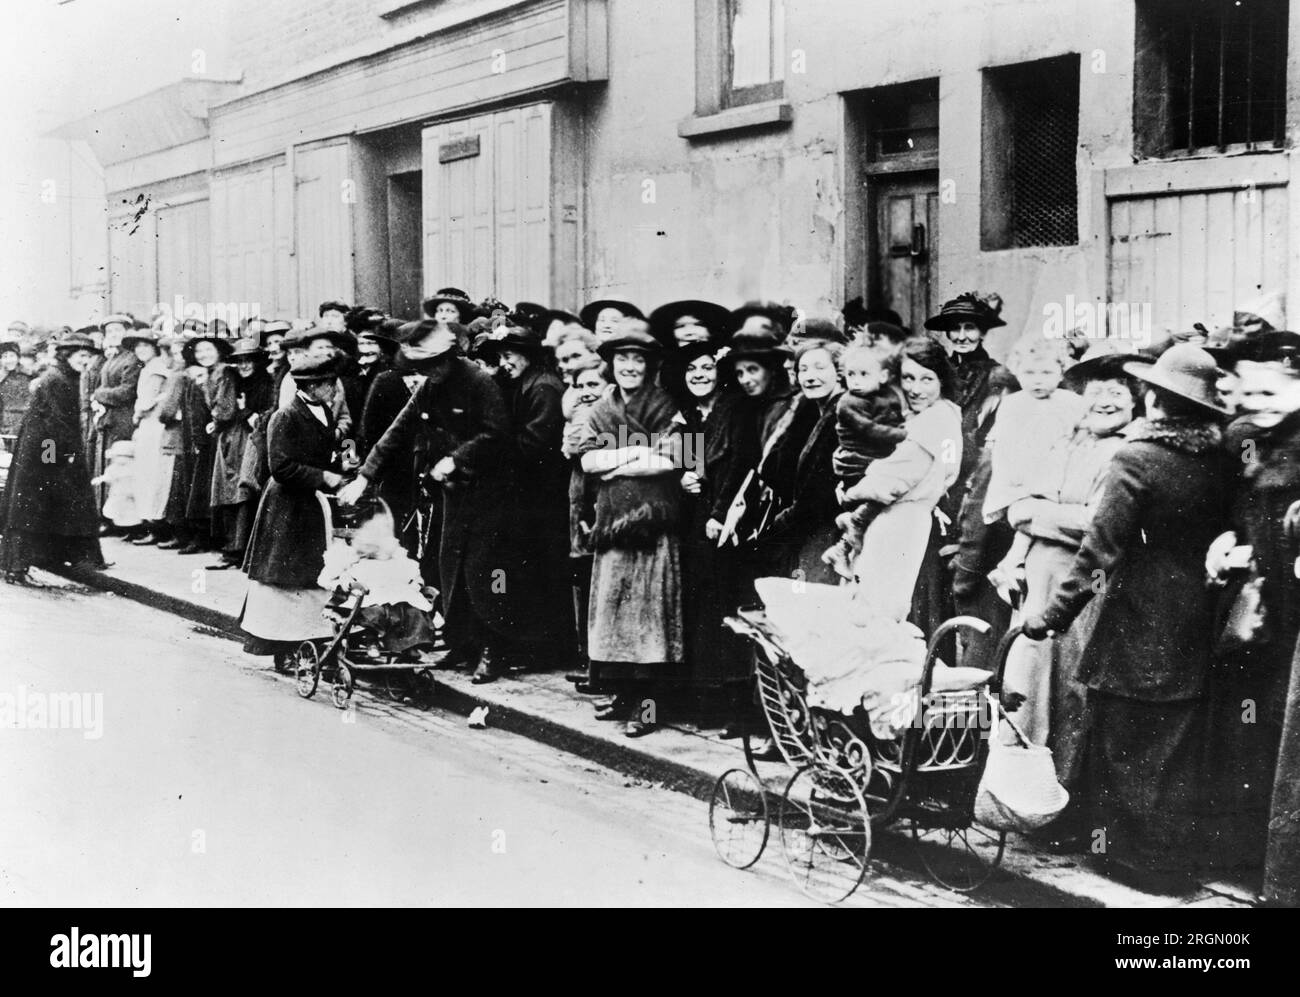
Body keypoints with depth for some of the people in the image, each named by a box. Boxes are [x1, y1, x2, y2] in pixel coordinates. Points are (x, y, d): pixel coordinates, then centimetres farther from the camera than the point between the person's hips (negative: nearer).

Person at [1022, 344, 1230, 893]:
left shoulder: (1137, 458, -14)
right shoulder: (1217, 460, 0)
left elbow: (1101, 551, -17)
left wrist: (1052, 614, -13)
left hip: (1138, 626, -5)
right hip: (1195, 623, 6)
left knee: (1127, 744, 8)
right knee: (1180, 748, 15)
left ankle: (1136, 857, 16)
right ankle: (1178, 858, 25)